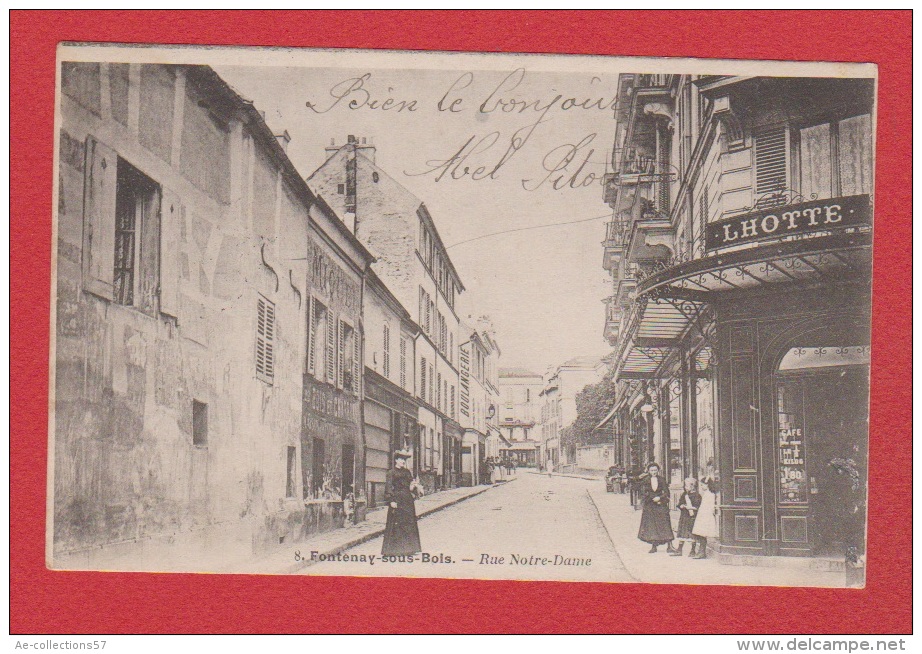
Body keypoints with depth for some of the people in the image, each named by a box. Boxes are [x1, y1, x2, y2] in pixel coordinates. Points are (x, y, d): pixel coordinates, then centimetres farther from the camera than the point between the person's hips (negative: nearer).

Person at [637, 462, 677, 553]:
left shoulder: (662, 480, 5)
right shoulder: (645, 481, 3)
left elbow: (666, 493, 2)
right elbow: (643, 493, -5)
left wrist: (659, 498, -14)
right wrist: (653, 498, -12)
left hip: (661, 505, 0)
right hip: (649, 506, 0)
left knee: (665, 524, -6)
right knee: (651, 525, -2)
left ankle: (669, 545, -8)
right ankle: (653, 546, 4)